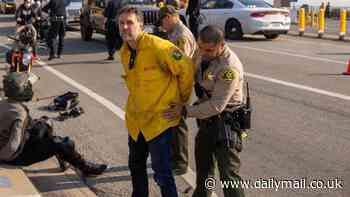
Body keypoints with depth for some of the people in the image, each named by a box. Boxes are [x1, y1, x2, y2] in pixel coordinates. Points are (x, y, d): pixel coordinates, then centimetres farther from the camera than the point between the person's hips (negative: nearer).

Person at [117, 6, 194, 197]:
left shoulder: (158, 46, -20)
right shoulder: (124, 52, 4)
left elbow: (186, 69, -15)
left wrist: (180, 100, -3)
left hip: (159, 119, -8)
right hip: (135, 119, 8)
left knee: (162, 173, -4)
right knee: (136, 166, 22)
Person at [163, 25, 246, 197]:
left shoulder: (230, 67, -27)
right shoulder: (201, 54, -2)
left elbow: (216, 106, -27)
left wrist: (185, 111, -22)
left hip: (225, 123, -8)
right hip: (206, 120, 8)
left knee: (229, 176, -6)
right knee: (203, 170, 25)